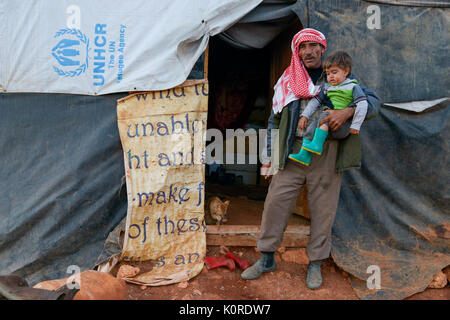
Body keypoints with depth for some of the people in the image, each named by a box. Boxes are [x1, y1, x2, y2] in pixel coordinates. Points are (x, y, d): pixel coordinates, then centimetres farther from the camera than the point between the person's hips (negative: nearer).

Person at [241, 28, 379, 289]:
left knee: (323, 208, 3)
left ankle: (316, 264, 21)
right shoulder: (287, 82, 14)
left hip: (326, 152, -1)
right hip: (293, 151, 1)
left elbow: (373, 101, 2)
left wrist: (348, 111, -18)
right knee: (275, 201, -2)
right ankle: (267, 258, 15)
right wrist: (269, 156, 11)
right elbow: (275, 121, 16)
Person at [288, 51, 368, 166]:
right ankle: (304, 155, -19)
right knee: (311, 127, -18)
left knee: (324, 116, -28)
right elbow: (315, 102, 16)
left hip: (343, 127, -5)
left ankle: (317, 145, -31)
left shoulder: (353, 87, 1)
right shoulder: (326, 87, 17)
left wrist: (355, 126, -12)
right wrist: (304, 115, 4)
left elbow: (362, 105, -7)